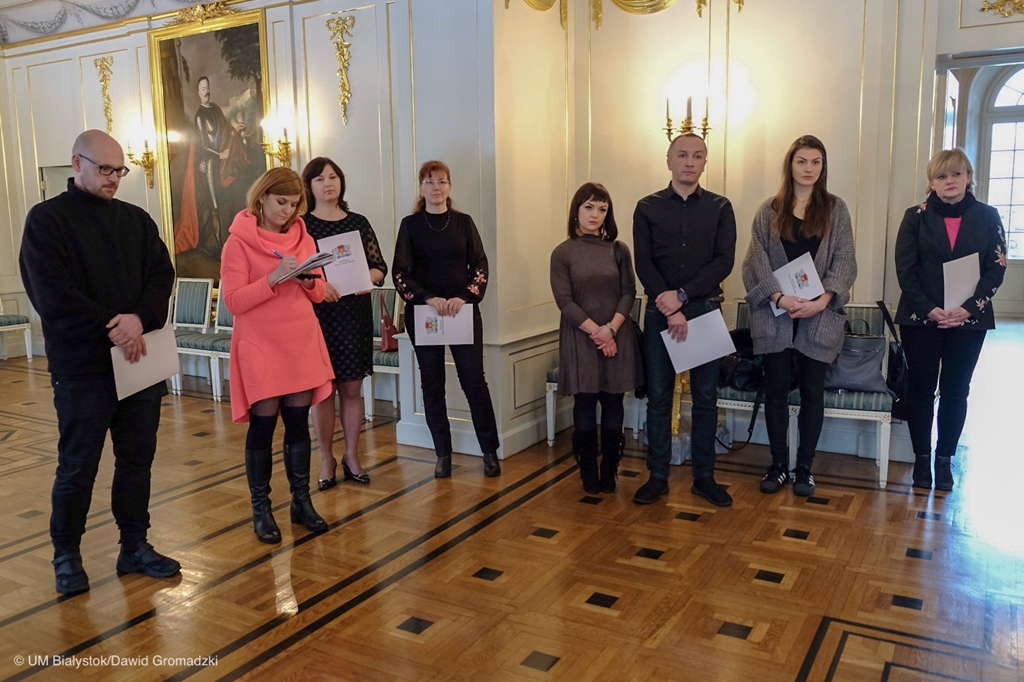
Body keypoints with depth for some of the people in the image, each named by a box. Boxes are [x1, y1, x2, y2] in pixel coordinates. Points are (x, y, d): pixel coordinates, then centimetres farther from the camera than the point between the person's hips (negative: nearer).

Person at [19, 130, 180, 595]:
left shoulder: (137, 220, 12)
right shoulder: (47, 219, -1)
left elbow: (162, 276, 2)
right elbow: (52, 294, -11)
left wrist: (139, 320, -16)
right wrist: (112, 328, -16)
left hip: (140, 360, 4)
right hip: (81, 366, -4)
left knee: (138, 458, 9)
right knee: (78, 466, 3)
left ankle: (135, 546, 21)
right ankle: (66, 555, 19)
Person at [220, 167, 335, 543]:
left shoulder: (303, 238, 9)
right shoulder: (238, 242, -6)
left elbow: (319, 294, 10)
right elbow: (233, 301, -13)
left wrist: (308, 279, -11)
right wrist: (274, 278, -22)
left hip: (302, 344, 5)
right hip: (260, 347, -4)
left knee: (299, 422, 9)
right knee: (263, 425, 1)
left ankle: (302, 501, 20)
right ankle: (261, 509, 13)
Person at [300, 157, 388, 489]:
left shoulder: (359, 223, 9)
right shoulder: (300, 225, 0)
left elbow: (380, 266, 9)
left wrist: (368, 278, -12)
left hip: (354, 314, 2)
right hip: (316, 315, -2)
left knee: (352, 388, 8)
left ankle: (352, 456, 21)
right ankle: (326, 460, 17)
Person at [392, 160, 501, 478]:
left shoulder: (463, 222, 5)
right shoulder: (410, 225, 3)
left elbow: (480, 265, 1)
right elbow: (400, 272, -3)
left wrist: (464, 297, -14)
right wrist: (428, 299, -17)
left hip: (463, 312, 0)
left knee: (474, 381, -2)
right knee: (432, 383, 6)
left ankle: (490, 451, 10)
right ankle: (443, 454, 17)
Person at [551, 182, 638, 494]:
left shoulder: (618, 250, 6)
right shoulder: (563, 253, 0)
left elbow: (628, 293, 2)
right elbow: (564, 300, -6)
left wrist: (611, 328, -12)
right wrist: (595, 331, -13)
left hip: (617, 336, 2)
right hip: (580, 337, -2)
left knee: (613, 404, 3)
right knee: (585, 404, 2)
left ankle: (610, 472, 16)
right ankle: (589, 474, 14)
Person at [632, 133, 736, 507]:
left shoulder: (720, 207, 5)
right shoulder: (648, 207, 4)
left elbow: (724, 262, -5)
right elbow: (643, 263, -3)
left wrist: (682, 295, -15)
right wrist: (669, 309, -14)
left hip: (705, 308, 0)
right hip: (660, 311, 0)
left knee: (706, 396, 6)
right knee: (658, 396, 4)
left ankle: (704, 476, 17)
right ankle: (658, 476, 14)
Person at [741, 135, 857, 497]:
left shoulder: (836, 209, 6)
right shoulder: (769, 211, 6)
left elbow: (844, 260, -1)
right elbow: (757, 259, -1)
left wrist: (822, 300, -15)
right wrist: (779, 297, -16)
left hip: (820, 315, 0)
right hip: (776, 314, 0)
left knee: (812, 392, 5)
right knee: (776, 390, 4)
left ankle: (804, 468, 17)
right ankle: (778, 465, 17)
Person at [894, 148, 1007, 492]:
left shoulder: (987, 216, 3)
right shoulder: (916, 216, 0)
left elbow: (997, 268, -1)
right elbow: (905, 269, -4)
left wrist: (969, 307, -14)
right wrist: (929, 309, -14)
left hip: (969, 320, 1)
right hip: (920, 318, -1)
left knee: (955, 391, 7)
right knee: (921, 389, 4)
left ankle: (945, 459, 18)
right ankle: (921, 458, 16)